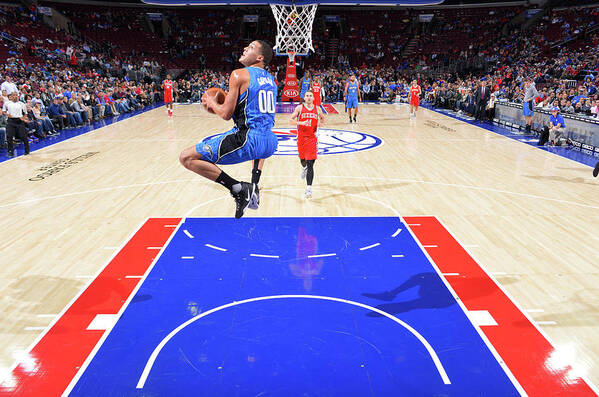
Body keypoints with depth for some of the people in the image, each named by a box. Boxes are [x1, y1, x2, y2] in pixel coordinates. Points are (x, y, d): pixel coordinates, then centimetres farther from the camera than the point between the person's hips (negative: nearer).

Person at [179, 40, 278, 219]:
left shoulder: (239, 75, -3)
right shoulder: (271, 79, 19)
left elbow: (226, 114, -7)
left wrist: (212, 103, 15)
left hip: (247, 141, -8)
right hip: (270, 143, 8)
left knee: (186, 158, -3)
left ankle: (238, 189, -10)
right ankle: (254, 187, 30)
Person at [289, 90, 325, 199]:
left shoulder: (317, 109, 3)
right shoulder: (299, 108, -2)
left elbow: (323, 118, 20)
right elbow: (291, 119, -2)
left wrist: (321, 122, -3)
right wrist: (301, 123, -19)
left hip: (312, 138, -1)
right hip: (301, 137, 1)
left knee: (310, 164, -10)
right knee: (302, 159, 19)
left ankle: (309, 189, -12)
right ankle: (304, 168, 59)